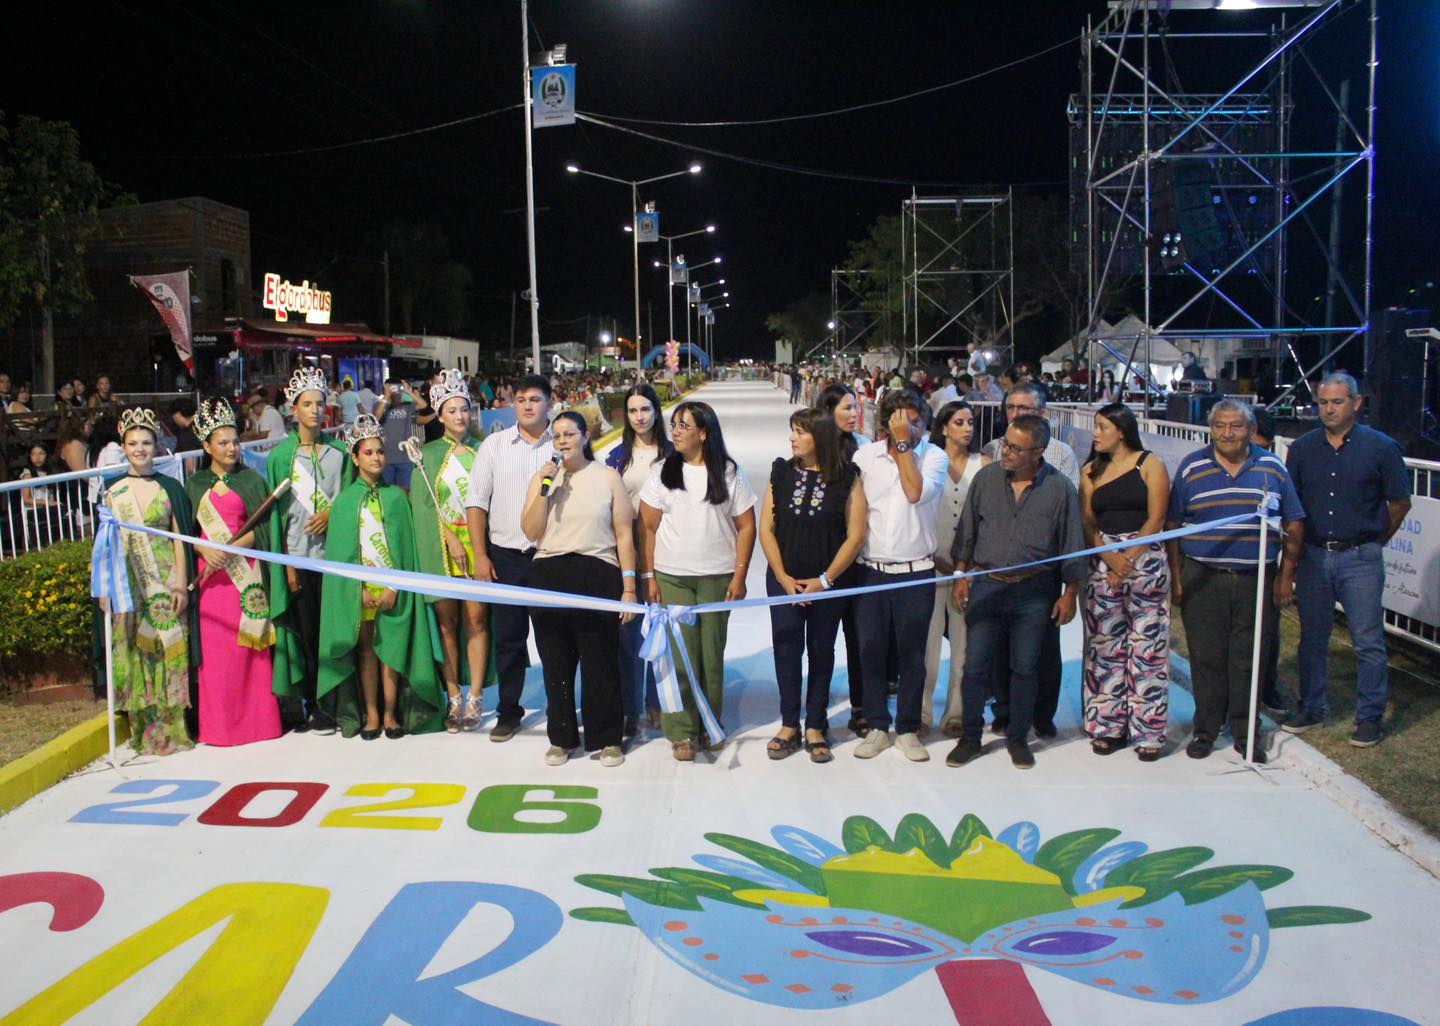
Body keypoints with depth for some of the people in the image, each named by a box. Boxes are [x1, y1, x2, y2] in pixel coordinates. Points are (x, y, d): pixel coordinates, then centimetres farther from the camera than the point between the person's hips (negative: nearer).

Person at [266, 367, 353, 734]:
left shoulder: (338, 452, 10)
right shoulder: (281, 454, 3)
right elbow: (278, 510, 0)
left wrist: (332, 512, -8)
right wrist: (286, 563, -5)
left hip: (333, 549, 2)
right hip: (298, 554, -2)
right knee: (306, 631, 1)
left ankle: (333, 702, 7)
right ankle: (313, 706, 7)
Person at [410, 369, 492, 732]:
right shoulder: (428, 454, 8)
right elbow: (422, 502, 0)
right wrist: (449, 539, -10)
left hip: (477, 542, 0)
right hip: (441, 546, 0)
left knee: (476, 617, -6)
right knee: (446, 620, 1)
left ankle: (475, 696, -1)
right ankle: (453, 698, 6)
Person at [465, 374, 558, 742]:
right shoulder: (495, 444, 4)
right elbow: (477, 501, 5)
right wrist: (480, 555, 0)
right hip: (506, 555, 2)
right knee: (507, 637, 8)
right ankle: (508, 712, 21)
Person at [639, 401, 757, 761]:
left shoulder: (728, 473, 2)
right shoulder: (662, 472, 4)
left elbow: (746, 527, 2)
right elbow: (648, 527, 3)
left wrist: (739, 576, -4)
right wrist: (649, 577, -2)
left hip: (717, 578, 0)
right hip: (672, 577, 0)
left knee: (712, 653, 5)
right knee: (678, 654, -4)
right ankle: (681, 731, 5)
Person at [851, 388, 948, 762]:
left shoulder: (934, 456, -3)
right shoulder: (865, 455, 1)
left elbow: (915, 493, -20)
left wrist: (905, 443, -17)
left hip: (916, 573, -1)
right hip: (871, 570, 1)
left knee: (912, 655, 7)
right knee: (871, 651, 7)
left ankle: (908, 730, 20)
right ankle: (877, 727, 21)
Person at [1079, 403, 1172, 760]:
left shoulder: (1150, 465, 2)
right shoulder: (1091, 471, 14)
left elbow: (1155, 520, -5)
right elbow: (1087, 522, 6)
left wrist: (1129, 561, -12)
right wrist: (1110, 557, -11)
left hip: (1145, 558, -4)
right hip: (1102, 560, 4)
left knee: (1147, 645, -4)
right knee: (1104, 645, 4)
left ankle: (1148, 731, 2)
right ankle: (1109, 726, 12)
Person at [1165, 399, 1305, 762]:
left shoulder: (1272, 468, 5)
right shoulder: (1191, 468, 3)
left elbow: (1293, 525, 9)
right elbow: (1172, 526, 4)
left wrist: (1286, 575, 4)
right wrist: (1176, 577, -1)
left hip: (1256, 583, 1)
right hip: (1203, 581, 0)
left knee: (1249, 661, 6)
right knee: (1206, 659, 4)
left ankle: (1246, 733, 19)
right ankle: (1206, 730, 17)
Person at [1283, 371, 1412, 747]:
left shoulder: (1380, 447, -4)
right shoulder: (1302, 448, 5)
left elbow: (1400, 503, 4)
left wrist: (1373, 542, 8)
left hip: (1360, 558, -3)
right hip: (1313, 556, 3)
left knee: (1368, 642, 1)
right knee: (1312, 637, 12)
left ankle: (1369, 717, 12)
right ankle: (1312, 708, 25)